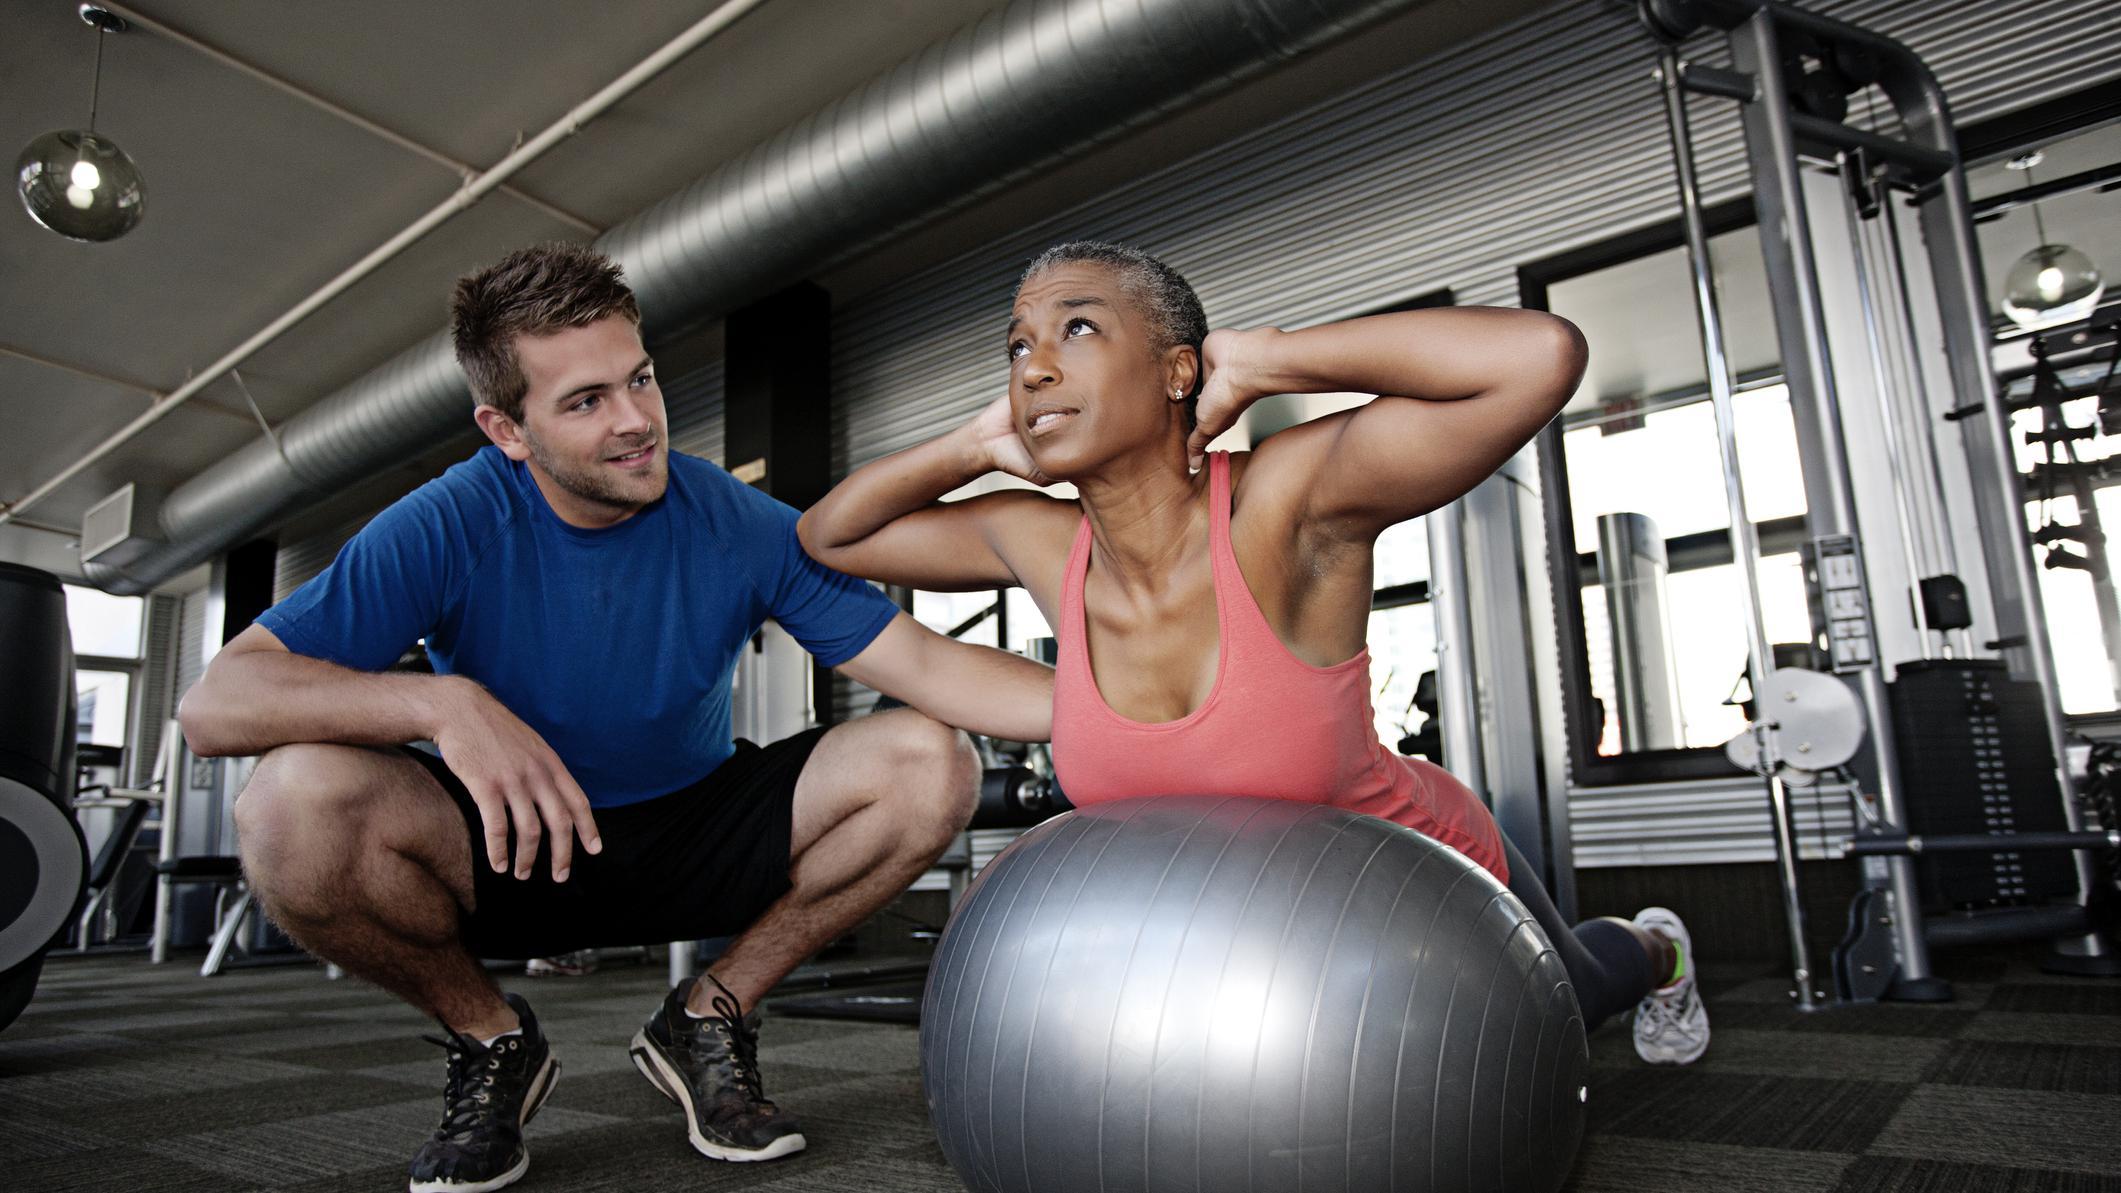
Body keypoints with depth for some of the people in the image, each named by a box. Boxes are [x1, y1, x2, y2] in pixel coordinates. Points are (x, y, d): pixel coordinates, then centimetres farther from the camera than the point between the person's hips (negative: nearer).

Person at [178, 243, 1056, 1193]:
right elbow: (213, 706, -23)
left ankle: (708, 1020, 0)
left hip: (692, 845, 2)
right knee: (295, 801, -31)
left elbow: (925, 663, -18)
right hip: (507, 848, -1)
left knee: (931, 766, -20)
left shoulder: (742, 527, -14)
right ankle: (490, 1043, -1)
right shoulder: (450, 529, -18)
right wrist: (445, 702, -40)